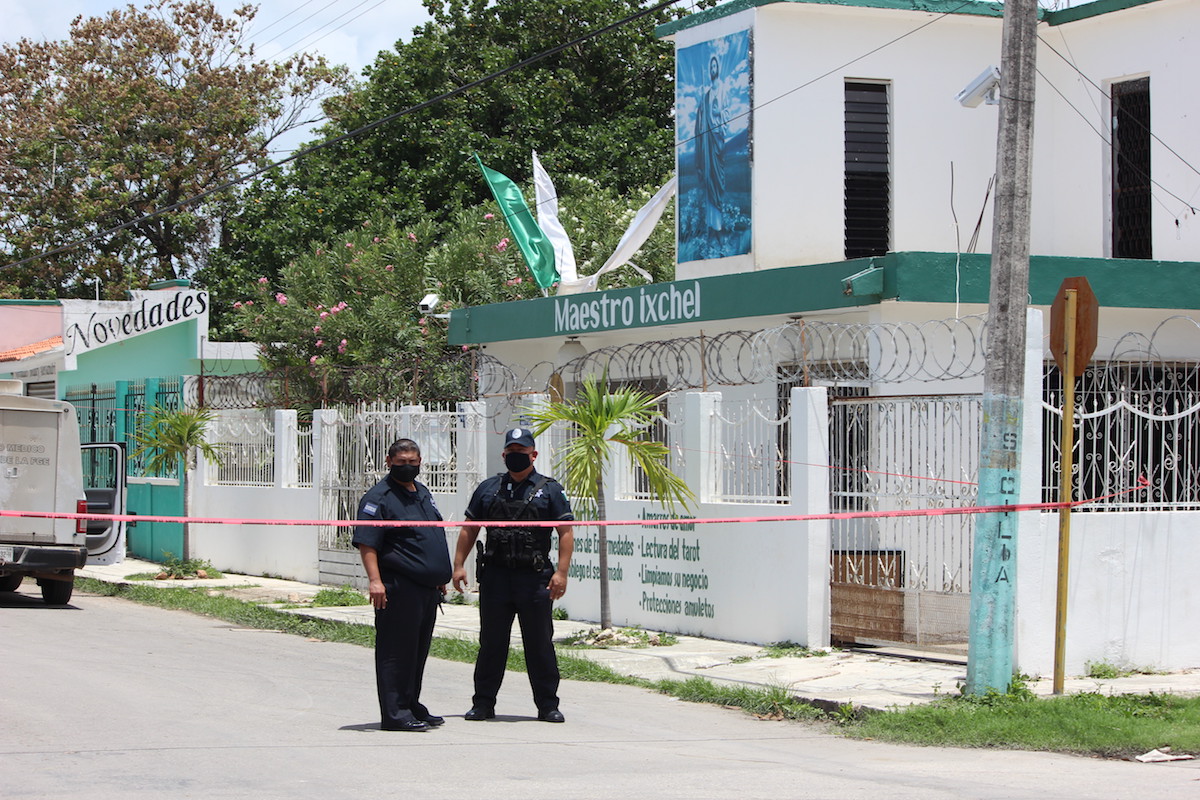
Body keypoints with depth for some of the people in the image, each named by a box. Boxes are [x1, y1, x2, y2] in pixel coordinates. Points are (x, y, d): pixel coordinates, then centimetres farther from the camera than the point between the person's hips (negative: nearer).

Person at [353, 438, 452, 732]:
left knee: (418, 651, 14)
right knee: (396, 650, -6)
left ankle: (411, 706, 23)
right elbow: (366, 543, -15)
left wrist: (440, 579, 26)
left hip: (427, 588, 9)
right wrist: (375, 580, -25)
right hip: (398, 588, -9)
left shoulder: (423, 493, 19)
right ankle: (395, 713, -3)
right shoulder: (379, 497, -8)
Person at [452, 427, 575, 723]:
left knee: (540, 643, 1)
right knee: (491, 643, 6)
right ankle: (483, 703, 14)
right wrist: (459, 564, 7)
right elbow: (469, 529, 17)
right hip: (494, 576, 2)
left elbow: (566, 532, 0)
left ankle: (548, 705, 8)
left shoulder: (550, 490, 5)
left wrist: (561, 572, -10)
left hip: (534, 578, -2)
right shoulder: (488, 489, 13)